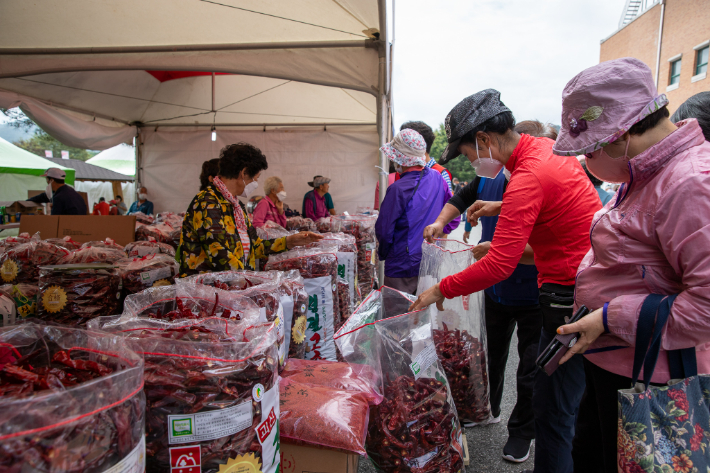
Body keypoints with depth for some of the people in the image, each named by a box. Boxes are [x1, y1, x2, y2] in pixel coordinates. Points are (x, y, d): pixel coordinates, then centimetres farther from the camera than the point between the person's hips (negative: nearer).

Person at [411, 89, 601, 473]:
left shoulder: (528, 178, -23)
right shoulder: (548, 147, 6)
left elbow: (500, 265, -26)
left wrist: (441, 289, -16)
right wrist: (504, 208, 13)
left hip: (569, 296, -10)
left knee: (552, 411, 1)